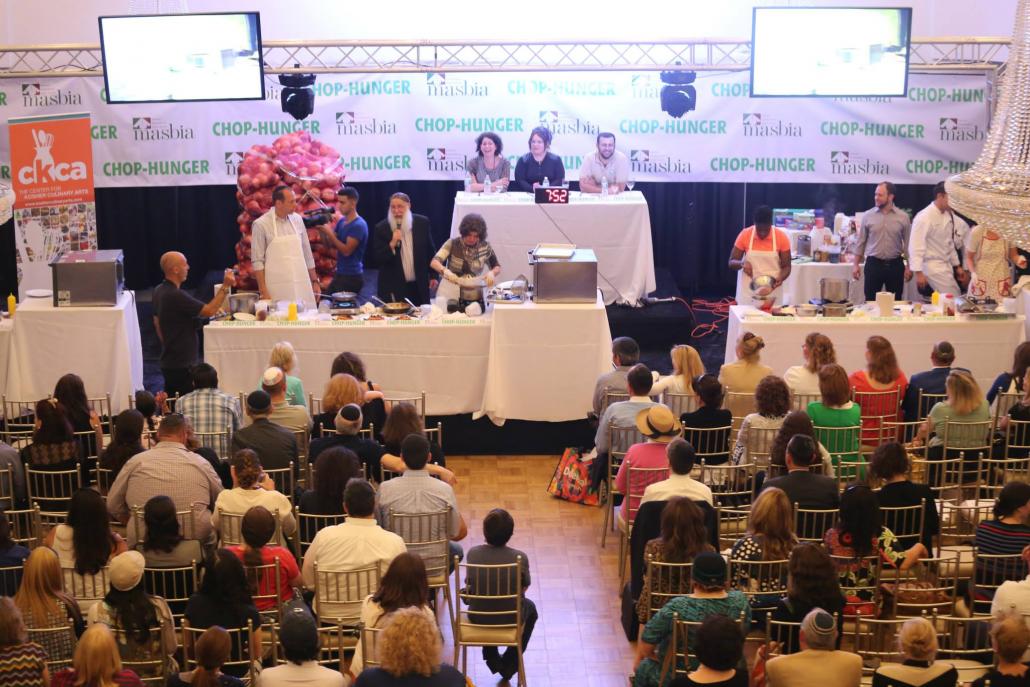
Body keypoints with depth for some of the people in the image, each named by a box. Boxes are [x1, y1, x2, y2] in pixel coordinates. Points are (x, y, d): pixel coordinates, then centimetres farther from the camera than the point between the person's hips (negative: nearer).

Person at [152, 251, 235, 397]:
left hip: (169, 361, 10)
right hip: (182, 364, -10)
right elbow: (209, 310, -23)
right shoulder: (176, 296, -24)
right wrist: (225, 286, -19)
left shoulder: (159, 291, 7)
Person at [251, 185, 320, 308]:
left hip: (303, 288, 4)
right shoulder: (261, 224, -6)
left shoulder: (297, 220, 8)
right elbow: (257, 261, -6)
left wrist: (315, 281, 14)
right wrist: (263, 292, -10)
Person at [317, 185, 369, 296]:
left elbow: (347, 250, -21)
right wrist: (322, 231, -6)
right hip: (340, 274, 9)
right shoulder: (341, 221, 10)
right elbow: (330, 244, 11)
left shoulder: (359, 225, -16)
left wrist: (329, 233, -20)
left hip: (352, 277, -9)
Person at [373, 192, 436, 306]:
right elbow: (377, 259, -8)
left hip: (420, 287, 2)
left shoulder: (422, 223, 0)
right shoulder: (381, 228, -5)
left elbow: (430, 250, 11)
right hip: (393, 288, -2)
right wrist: (392, 244, -23)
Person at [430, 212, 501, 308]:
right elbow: (434, 262, -16)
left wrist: (492, 273, -14)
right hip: (453, 298, -1)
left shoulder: (485, 247, -3)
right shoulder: (452, 244, -7)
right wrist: (445, 271, -35)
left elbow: (497, 267, 9)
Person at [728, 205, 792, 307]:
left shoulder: (782, 237, -5)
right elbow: (731, 262, 2)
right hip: (748, 293, 0)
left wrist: (780, 278, -19)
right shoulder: (745, 235, -4)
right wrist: (742, 263, -20)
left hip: (773, 293, 0)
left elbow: (786, 266, 1)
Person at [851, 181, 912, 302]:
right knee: (870, 301, 1)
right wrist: (856, 264, 2)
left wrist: (909, 266, 0)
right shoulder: (867, 216, 0)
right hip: (873, 264, 0)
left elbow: (907, 243, 3)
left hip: (895, 265, 0)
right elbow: (861, 241, 6)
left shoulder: (903, 217, -1)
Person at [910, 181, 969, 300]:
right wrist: (918, 272, -22)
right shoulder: (924, 217, -16)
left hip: (946, 266, 8)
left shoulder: (948, 216, 11)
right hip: (933, 268, -8)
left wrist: (957, 266, 21)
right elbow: (916, 246, -19)